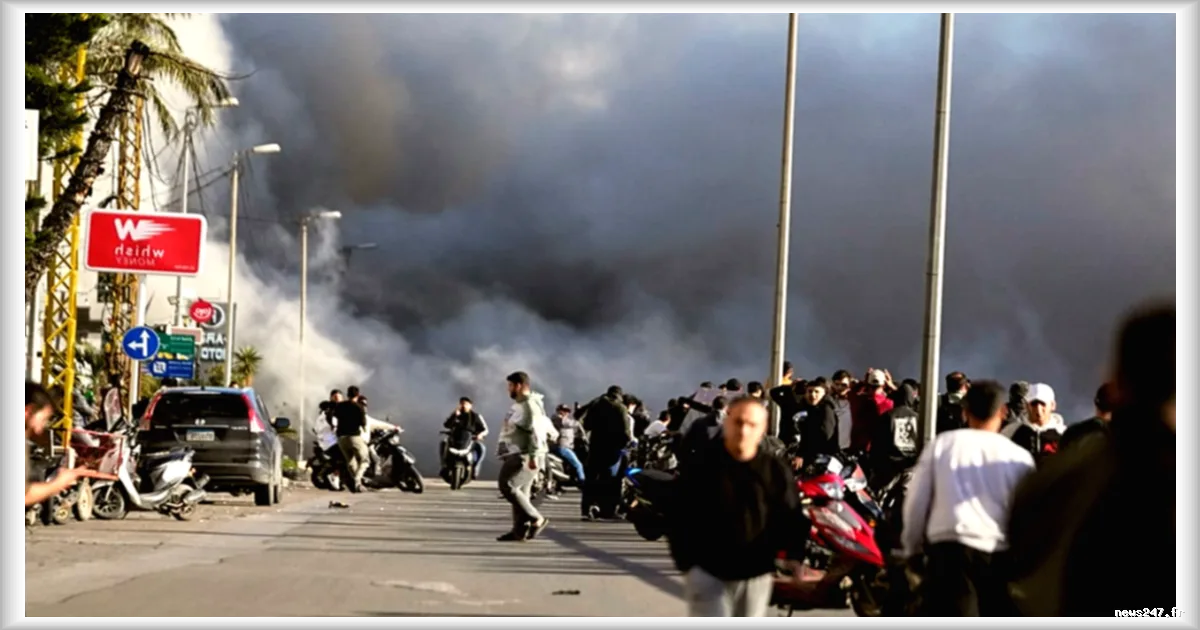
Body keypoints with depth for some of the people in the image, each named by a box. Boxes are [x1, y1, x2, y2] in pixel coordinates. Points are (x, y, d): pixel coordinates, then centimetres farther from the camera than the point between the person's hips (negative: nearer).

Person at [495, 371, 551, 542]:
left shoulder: (529, 405, -14)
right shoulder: (520, 404, 20)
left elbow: (535, 432, -22)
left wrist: (533, 457, -27)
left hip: (525, 456, -11)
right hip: (517, 455, 11)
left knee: (508, 486, -16)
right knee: (521, 492, 8)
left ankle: (537, 519, -12)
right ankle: (520, 531, 8)